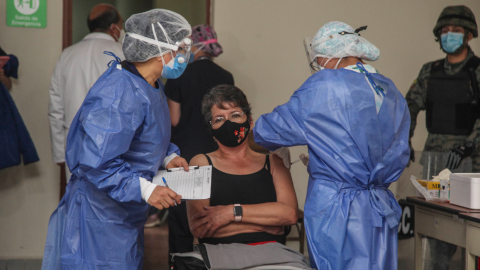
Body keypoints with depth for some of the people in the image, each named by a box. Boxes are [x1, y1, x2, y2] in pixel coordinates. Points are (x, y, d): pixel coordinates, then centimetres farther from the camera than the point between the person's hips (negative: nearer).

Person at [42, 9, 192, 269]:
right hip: (100, 216, -10)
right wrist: (144, 189, -32)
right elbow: (96, 161, -31)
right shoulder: (120, 93, -27)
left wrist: (168, 156, 5)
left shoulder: (152, 87, 7)